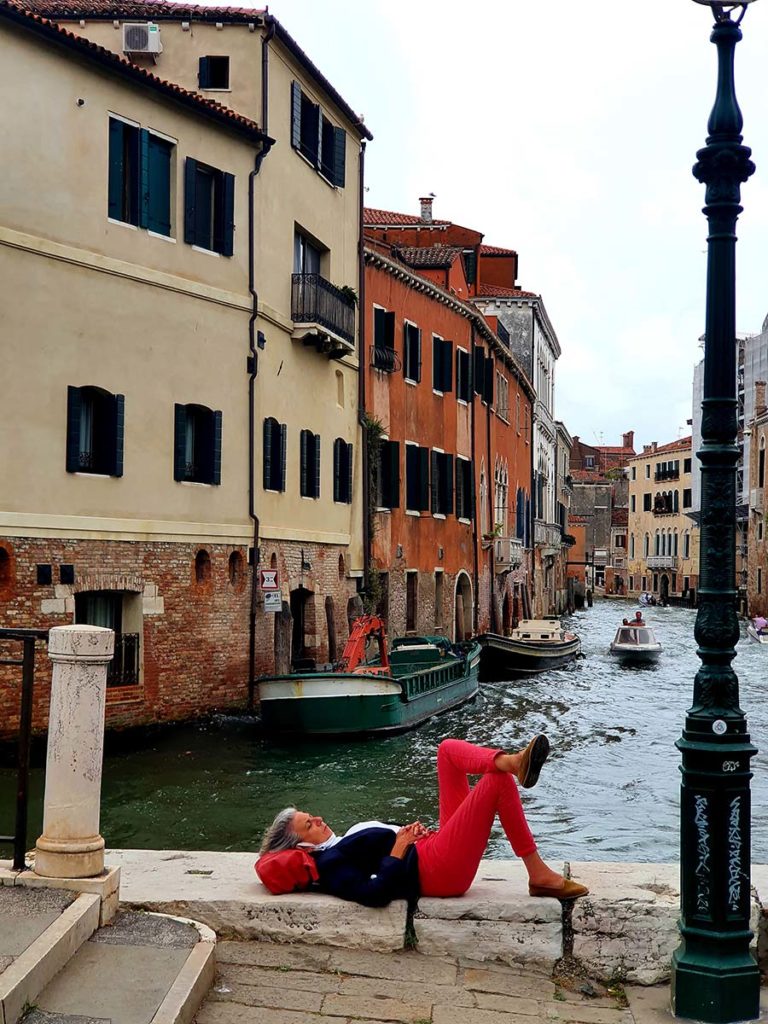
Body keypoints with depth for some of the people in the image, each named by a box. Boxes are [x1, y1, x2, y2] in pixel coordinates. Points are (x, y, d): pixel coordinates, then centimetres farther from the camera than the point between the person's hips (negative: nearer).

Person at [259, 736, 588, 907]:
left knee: (448, 749, 4)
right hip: (438, 871, -11)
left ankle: (512, 762, -27)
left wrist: (410, 833, 5)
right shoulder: (330, 866, -8)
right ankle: (539, 875, -16)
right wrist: (399, 849, -17)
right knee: (498, 781, -21)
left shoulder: (340, 846, 22)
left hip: (433, 846, 11)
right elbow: (375, 893, -23)